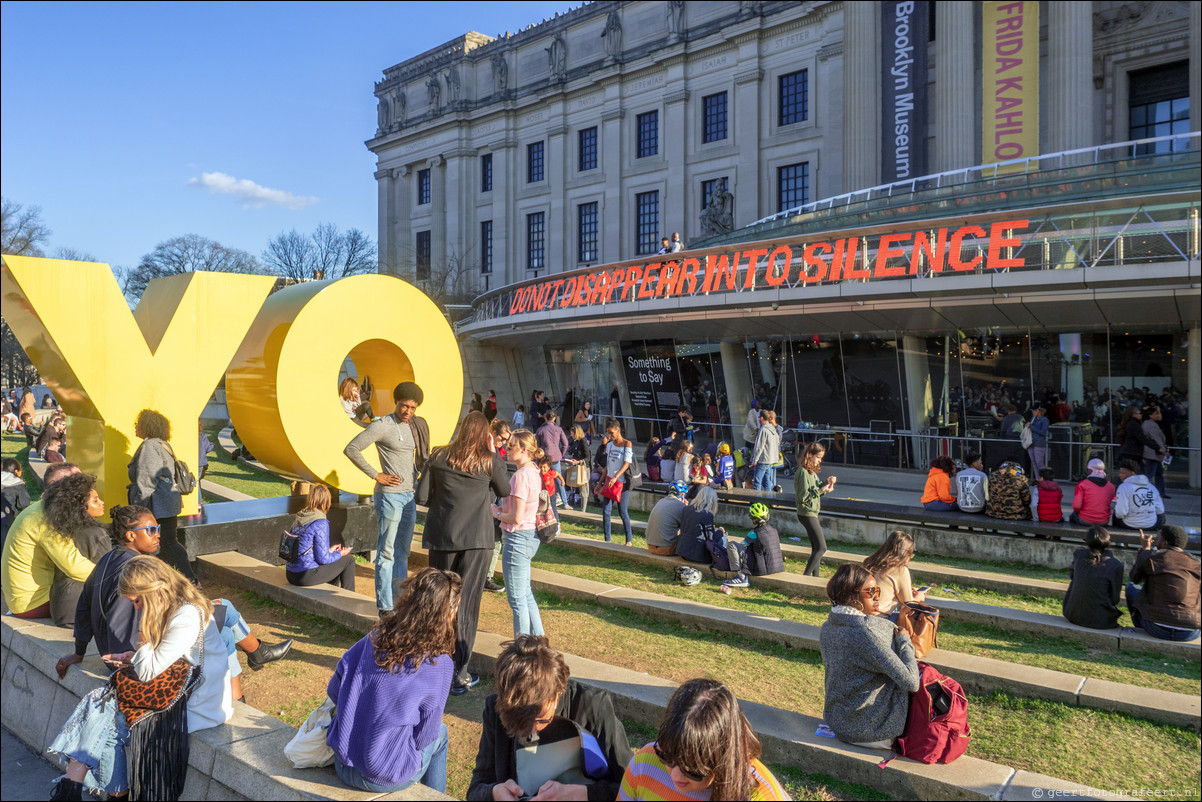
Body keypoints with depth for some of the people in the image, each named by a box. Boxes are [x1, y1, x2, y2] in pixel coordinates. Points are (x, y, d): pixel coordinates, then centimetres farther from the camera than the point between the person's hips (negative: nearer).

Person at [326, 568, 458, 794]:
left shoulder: (376, 636, -5)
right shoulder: (439, 664, -17)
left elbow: (333, 690, 2)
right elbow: (423, 735, -9)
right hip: (383, 780, -4)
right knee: (440, 733, 24)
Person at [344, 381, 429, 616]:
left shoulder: (414, 427, 11)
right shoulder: (383, 426, -11)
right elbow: (351, 449, -14)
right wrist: (376, 475, -14)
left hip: (409, 495, 8)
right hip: (390, 495, -8)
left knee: (403, 552, 14)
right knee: (387, 553, -3)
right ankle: (385, 607, 4)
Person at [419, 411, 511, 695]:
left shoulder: (438, 457, 0)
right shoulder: (488, 461, -4)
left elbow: (421, 496, 1)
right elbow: (504, 491, 11)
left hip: (442, 536, 2)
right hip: (477, 539, -2)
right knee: (466, 603, 3)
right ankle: (458, 673, 6)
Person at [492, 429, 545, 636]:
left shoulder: (521, 476, -20)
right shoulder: (533, 473, 9)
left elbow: (516, 518, -22)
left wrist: (497, 513, -5)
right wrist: (502, 509, 6)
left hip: (517, 538, -10)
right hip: (531, 536, 10)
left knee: (516, 599, 1)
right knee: (526, 594, 20)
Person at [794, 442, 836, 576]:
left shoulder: (812, 471, 12)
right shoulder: (803, 472, -18)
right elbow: (803, 496, -21)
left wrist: (826, 483, 2)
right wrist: (821, 490, -22)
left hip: (812, 513, 10)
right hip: (807, 514, -10)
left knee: (816, 547, 14)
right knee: (821, 548, -10)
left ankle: (815, 576, 21)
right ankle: (805, 576, -7)